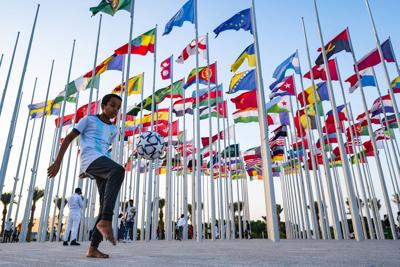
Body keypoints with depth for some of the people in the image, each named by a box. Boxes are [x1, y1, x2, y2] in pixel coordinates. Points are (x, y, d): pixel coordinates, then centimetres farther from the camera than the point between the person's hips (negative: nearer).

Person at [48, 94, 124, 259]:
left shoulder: (113, 130, 25)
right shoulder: (89, 120, 11)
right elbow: (69, 138, 10)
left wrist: (87, 171, 33)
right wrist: (58, 162, 4)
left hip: (103, 163, 7)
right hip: (91, 158, -7)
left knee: (107, 205, -5)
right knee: (118, 170, -37)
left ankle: (93, 249, 2)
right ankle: (105, 221, -39)